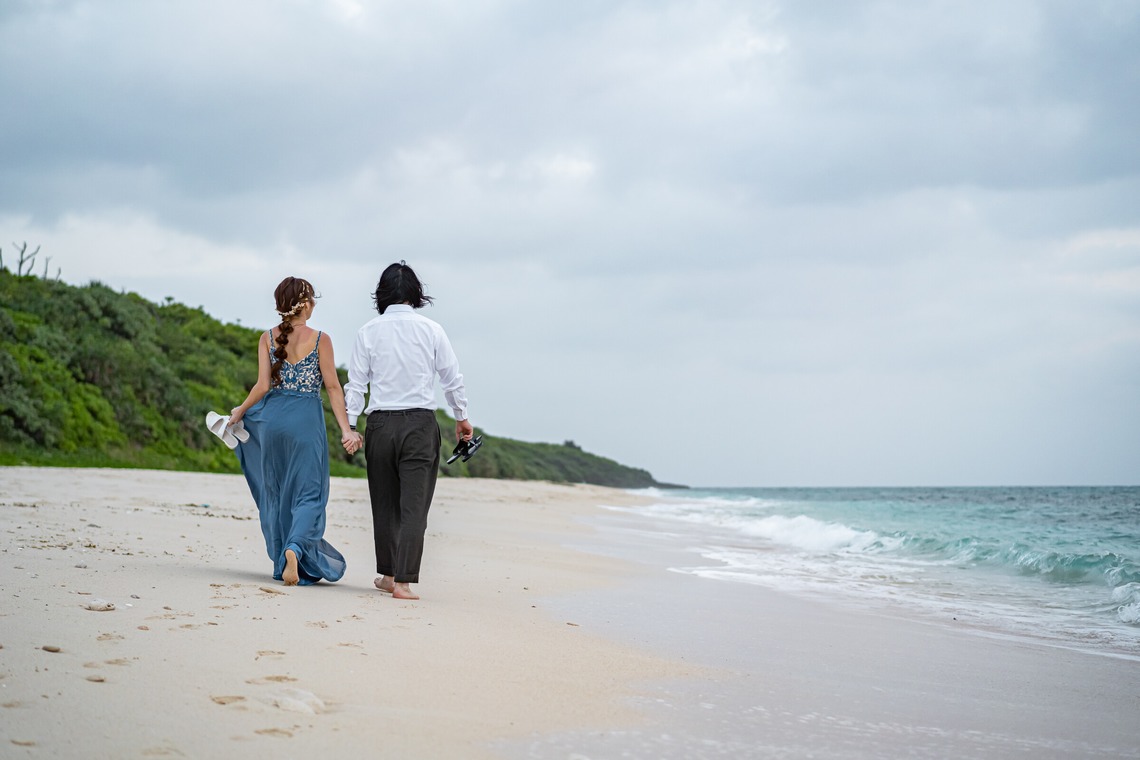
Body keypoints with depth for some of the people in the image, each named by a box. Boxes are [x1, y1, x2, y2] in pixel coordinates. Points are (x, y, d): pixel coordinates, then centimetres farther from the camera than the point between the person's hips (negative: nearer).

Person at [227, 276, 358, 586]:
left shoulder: (267, 339, 2)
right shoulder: (320, 339, -4)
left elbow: (264, 386, -3)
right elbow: (333, 387, -6)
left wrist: (241, 411, 14)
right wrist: (346, 430, -5)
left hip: (272, 418, 3)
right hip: (307, 420, -3)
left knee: (275, 493, 15)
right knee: (308, 493, 1)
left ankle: (282, 561, 19)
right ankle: (295, 549, -24)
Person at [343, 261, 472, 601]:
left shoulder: (369, 332, 1)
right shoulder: (431, 330, 0)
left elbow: (356, 383, 1)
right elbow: (452, 378, 6)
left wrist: (350, 426, 7)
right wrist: (461, 418, 19)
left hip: (381, 424, 2)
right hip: (420, 423, -2)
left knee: (385, 504, 14)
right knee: (414, 506, -3)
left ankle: (387, 575, 26)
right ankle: (403, 581, -9)